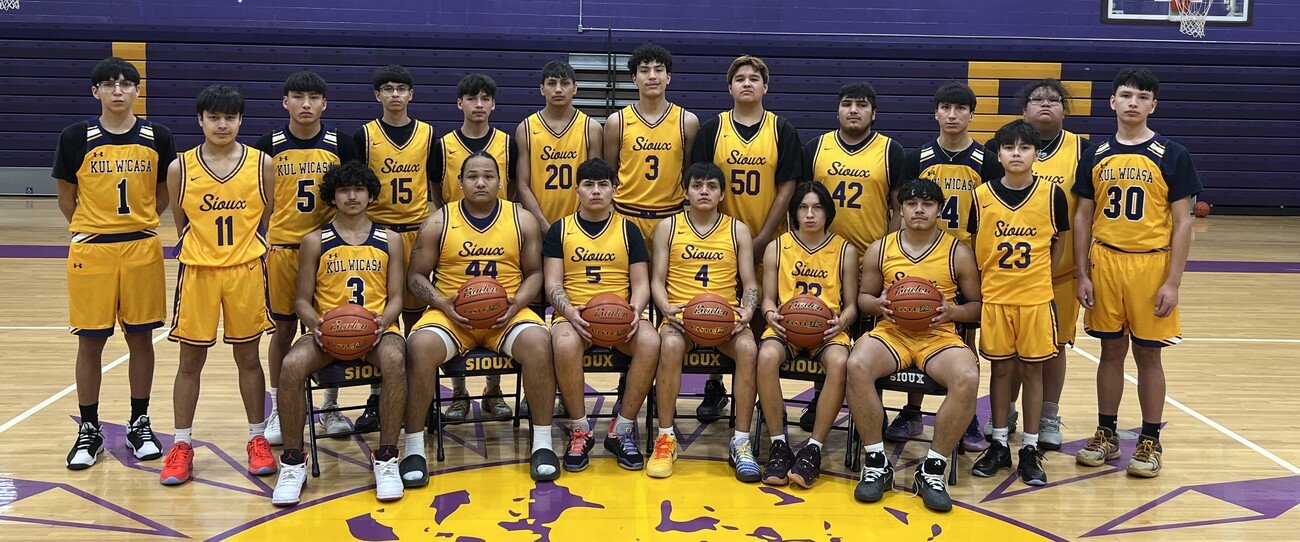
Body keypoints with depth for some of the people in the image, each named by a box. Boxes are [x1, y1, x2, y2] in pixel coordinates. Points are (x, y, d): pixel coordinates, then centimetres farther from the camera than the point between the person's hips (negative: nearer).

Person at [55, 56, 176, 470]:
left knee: (140, 338, 8)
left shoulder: (157, 137, 0)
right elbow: (66, 197, 6)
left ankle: (140, 424, 22)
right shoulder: (76, 137, -3)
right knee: (90, 342, 5)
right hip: (91, 250, -1)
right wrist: (90, 229, 7)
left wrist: (139, 222, 7)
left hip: (142, 249, 1)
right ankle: (89, 429, 17)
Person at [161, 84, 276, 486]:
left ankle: (258, 439, 21)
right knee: (190, 360, 7)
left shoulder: (262, 165, -2)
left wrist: (243, 250, 5)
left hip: (246, 271, 0)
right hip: (197, 272, 0)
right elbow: (181, 223, 8)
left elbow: (268, 220, 6)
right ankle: (182, 446, 16)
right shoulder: (180, 169, -2)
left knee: (248, 357, 10)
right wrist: (203, 249, 8)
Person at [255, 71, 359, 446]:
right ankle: (279, 410, 19)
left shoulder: (340, 146, -1)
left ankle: (329, 406, 22)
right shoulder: (269, 145, -1)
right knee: (283, 330, 6)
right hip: (282, 248, 0)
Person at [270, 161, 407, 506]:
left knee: (394, 359, -36)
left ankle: (386, 459, -23)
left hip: (377, 328, 0)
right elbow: (302, 301, 9)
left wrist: (382, 320, -13)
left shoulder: (389, 240, 11)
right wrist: (316, 324, -13)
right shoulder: (315, 242, 9)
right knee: (292, 365, -32)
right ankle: (293, 462, -16)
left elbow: (396, 298, 9)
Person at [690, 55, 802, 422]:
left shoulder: (782, 131, 1)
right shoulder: (712, 130, 3)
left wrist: (762, 239, -8)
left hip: (767, 242, -1)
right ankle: (714, 387, 18)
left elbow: (786, 189, -2)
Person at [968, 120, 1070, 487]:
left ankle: (1030, 450, 15)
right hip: (994, 298, 1)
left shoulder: (1051, 194, -3)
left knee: (1032, 371, 6)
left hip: (1036, 298, -1)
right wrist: (979, 287, 2)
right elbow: (974, 247, 7)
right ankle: (999, 446, 20)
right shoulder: (982, 196, -2)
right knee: (1001, 369, 9)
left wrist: (1038, 279, 1)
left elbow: (1058, 245, 6)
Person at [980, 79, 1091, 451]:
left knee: (1054, 344, 8)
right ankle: (1004, 413, 26)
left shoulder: (1082, 149, 2)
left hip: (1061, 268, 0)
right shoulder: (1000, 148, 2)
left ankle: (1049, 418, 22)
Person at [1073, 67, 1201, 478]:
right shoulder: (1096, 155, 5)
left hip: (1151, 264, -2)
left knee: (1148, 353, 5)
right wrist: (1082, 274, 2)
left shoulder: (1172, 155, -3)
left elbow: (1182, 222, -4)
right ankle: (1106, 434, 21)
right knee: (1111, 351, 10)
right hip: (1105, 263, 2)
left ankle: (1150, 441, 16)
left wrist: (1173, 283, -9)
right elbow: (1083, 217, 8)